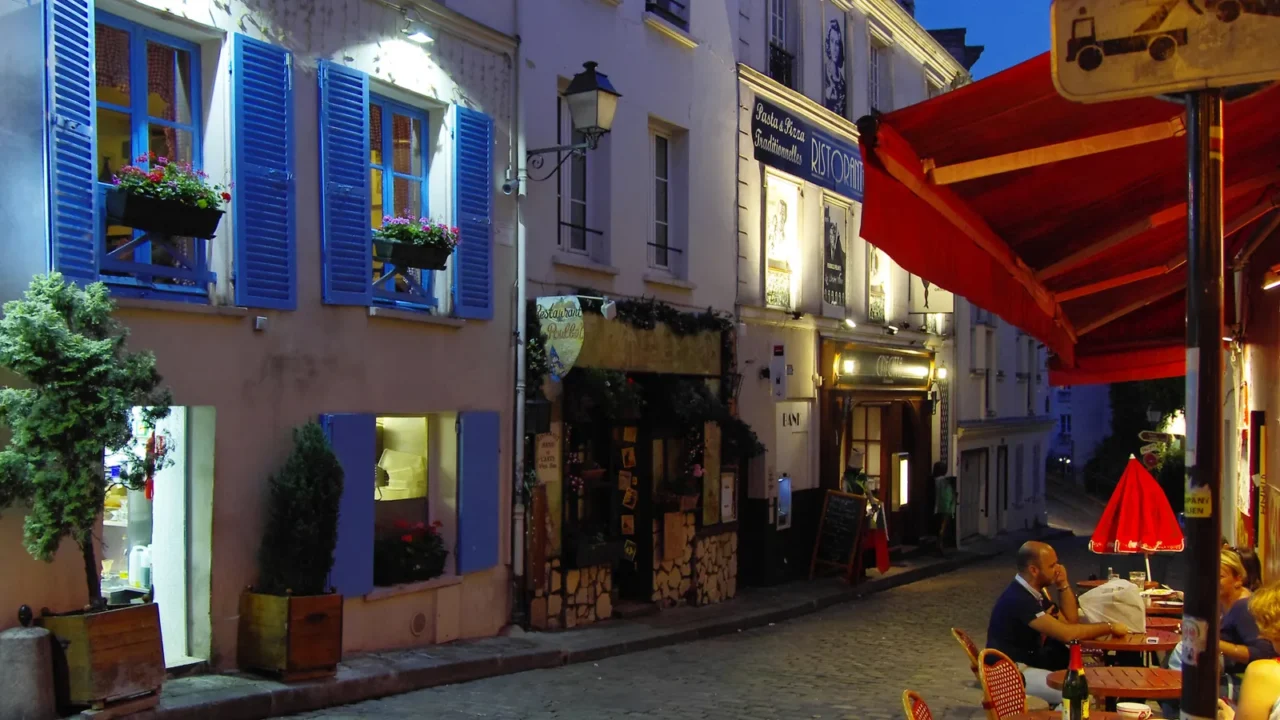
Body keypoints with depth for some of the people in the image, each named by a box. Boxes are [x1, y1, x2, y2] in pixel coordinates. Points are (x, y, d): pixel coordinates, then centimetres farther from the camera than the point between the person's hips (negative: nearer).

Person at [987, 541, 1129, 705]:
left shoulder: (1035, 592, 8)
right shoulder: (1018, 599, -24)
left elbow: (1071, 622, 12)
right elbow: (1067, 634, -27)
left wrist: (1064, 585, 1)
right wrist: (1110, 627, -16)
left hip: (1032, 661, 10)